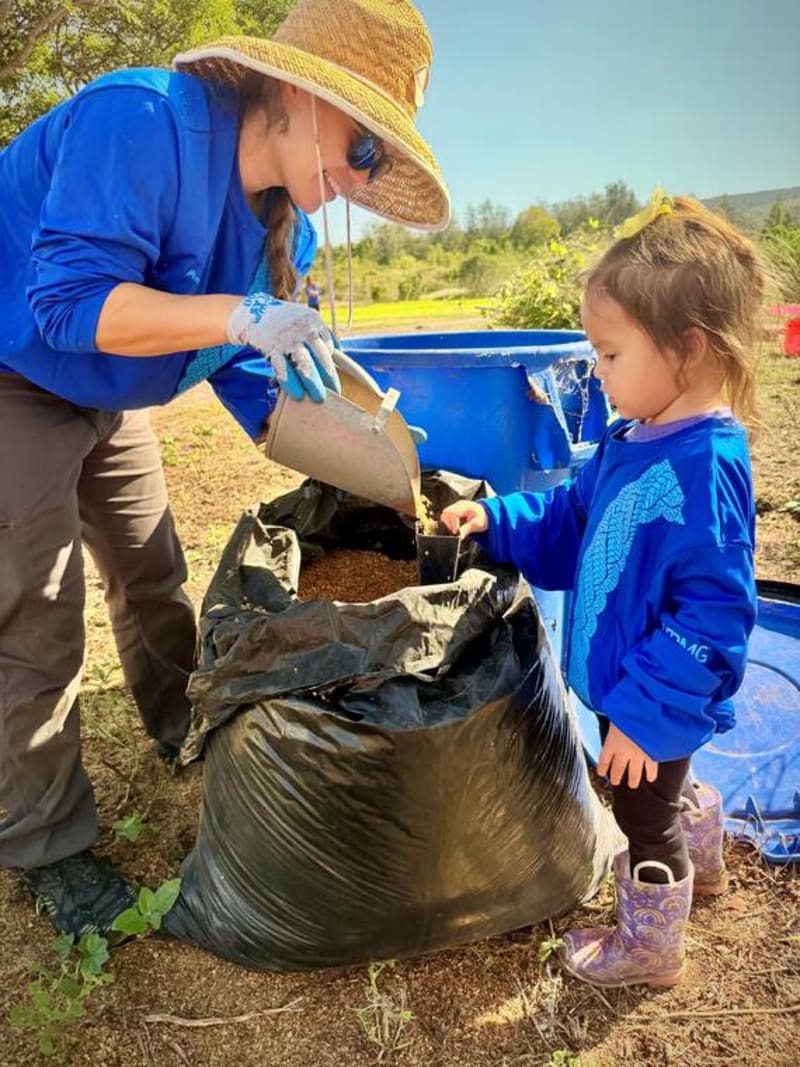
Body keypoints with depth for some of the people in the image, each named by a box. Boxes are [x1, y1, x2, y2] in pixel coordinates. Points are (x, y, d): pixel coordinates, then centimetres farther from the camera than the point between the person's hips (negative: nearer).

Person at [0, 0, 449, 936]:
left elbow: (245, 374, -1)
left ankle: (186, 737, 38)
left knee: (154, 576, 14)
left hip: (108, 398, 8)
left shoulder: (283, 228, -4)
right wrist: (239, 314, -43)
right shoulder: (142, 121, -28)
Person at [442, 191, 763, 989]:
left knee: (645, 815, 15)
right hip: (628, 680, 9)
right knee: (667, 788, 32)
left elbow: (714, 614, -28)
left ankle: (649, 947, 42)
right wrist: (497, 521, -2)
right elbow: (568, 523, 10)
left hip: (655, 701, -8)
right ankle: (702, 861, 62)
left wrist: (646, 711, -24)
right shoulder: (631, 442, -2)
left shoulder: (704, 470, -30)